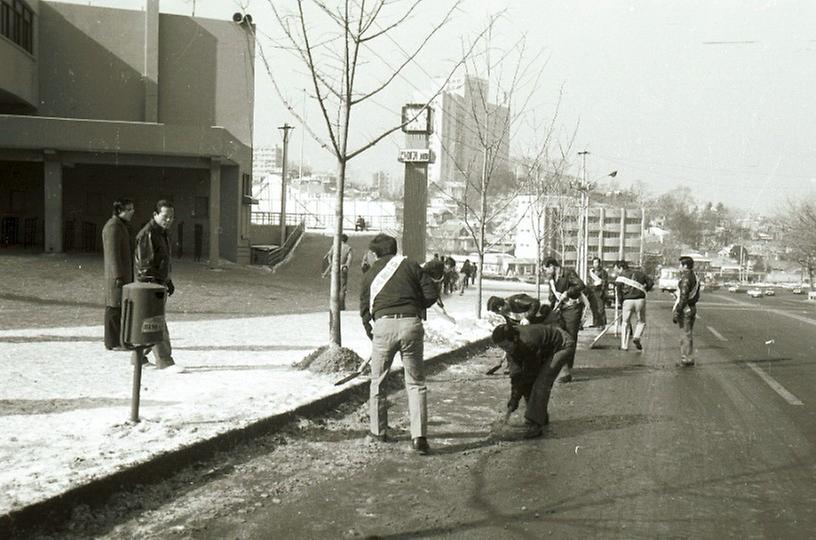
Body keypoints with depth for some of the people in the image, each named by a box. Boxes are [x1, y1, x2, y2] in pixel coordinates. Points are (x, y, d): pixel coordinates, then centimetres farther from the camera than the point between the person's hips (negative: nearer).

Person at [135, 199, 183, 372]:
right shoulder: (147, 234, -15)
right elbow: (146, 264, -20)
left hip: (160, 283, 10)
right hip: (149, 284, -10)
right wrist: (152, 284, -21)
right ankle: (165, 362, -9)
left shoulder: (162, 233, 16)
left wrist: (168, 281, 22)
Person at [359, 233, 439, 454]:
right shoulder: (410, 266, 12)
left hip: (384, 324, 0)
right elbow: (431, 294, 5)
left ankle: (378, 430, 26)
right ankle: (419, 436, -4)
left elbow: (364, 309, 14)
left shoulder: (370, 274, 15)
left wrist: (370, 333, 28)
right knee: (415, 382, 5)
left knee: (378, 381, 17)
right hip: (411, 323, 0)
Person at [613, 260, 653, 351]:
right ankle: (637, 337, -7)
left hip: (627, 301, -2)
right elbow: (651, 282, 8)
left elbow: (619, 292, -2)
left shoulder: (620, 277, 2)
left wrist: (620, 304, 6)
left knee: (625, 323, 11)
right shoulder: (639, 273, 12)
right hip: (640, 300, 2)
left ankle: (624, 346, 8)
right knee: (641, 322, 18)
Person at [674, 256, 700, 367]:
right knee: (688, 335, 15)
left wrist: (676, 312, -22)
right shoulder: (695, 277, 12)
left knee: (685, 335, -4)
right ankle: (689, 359, 21)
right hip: (693, 308, 10)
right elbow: (697, 296, 17)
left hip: (684, 309, -10)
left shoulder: (685, 278, -18)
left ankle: (686, 360, 0)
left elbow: (683, 297, -23)